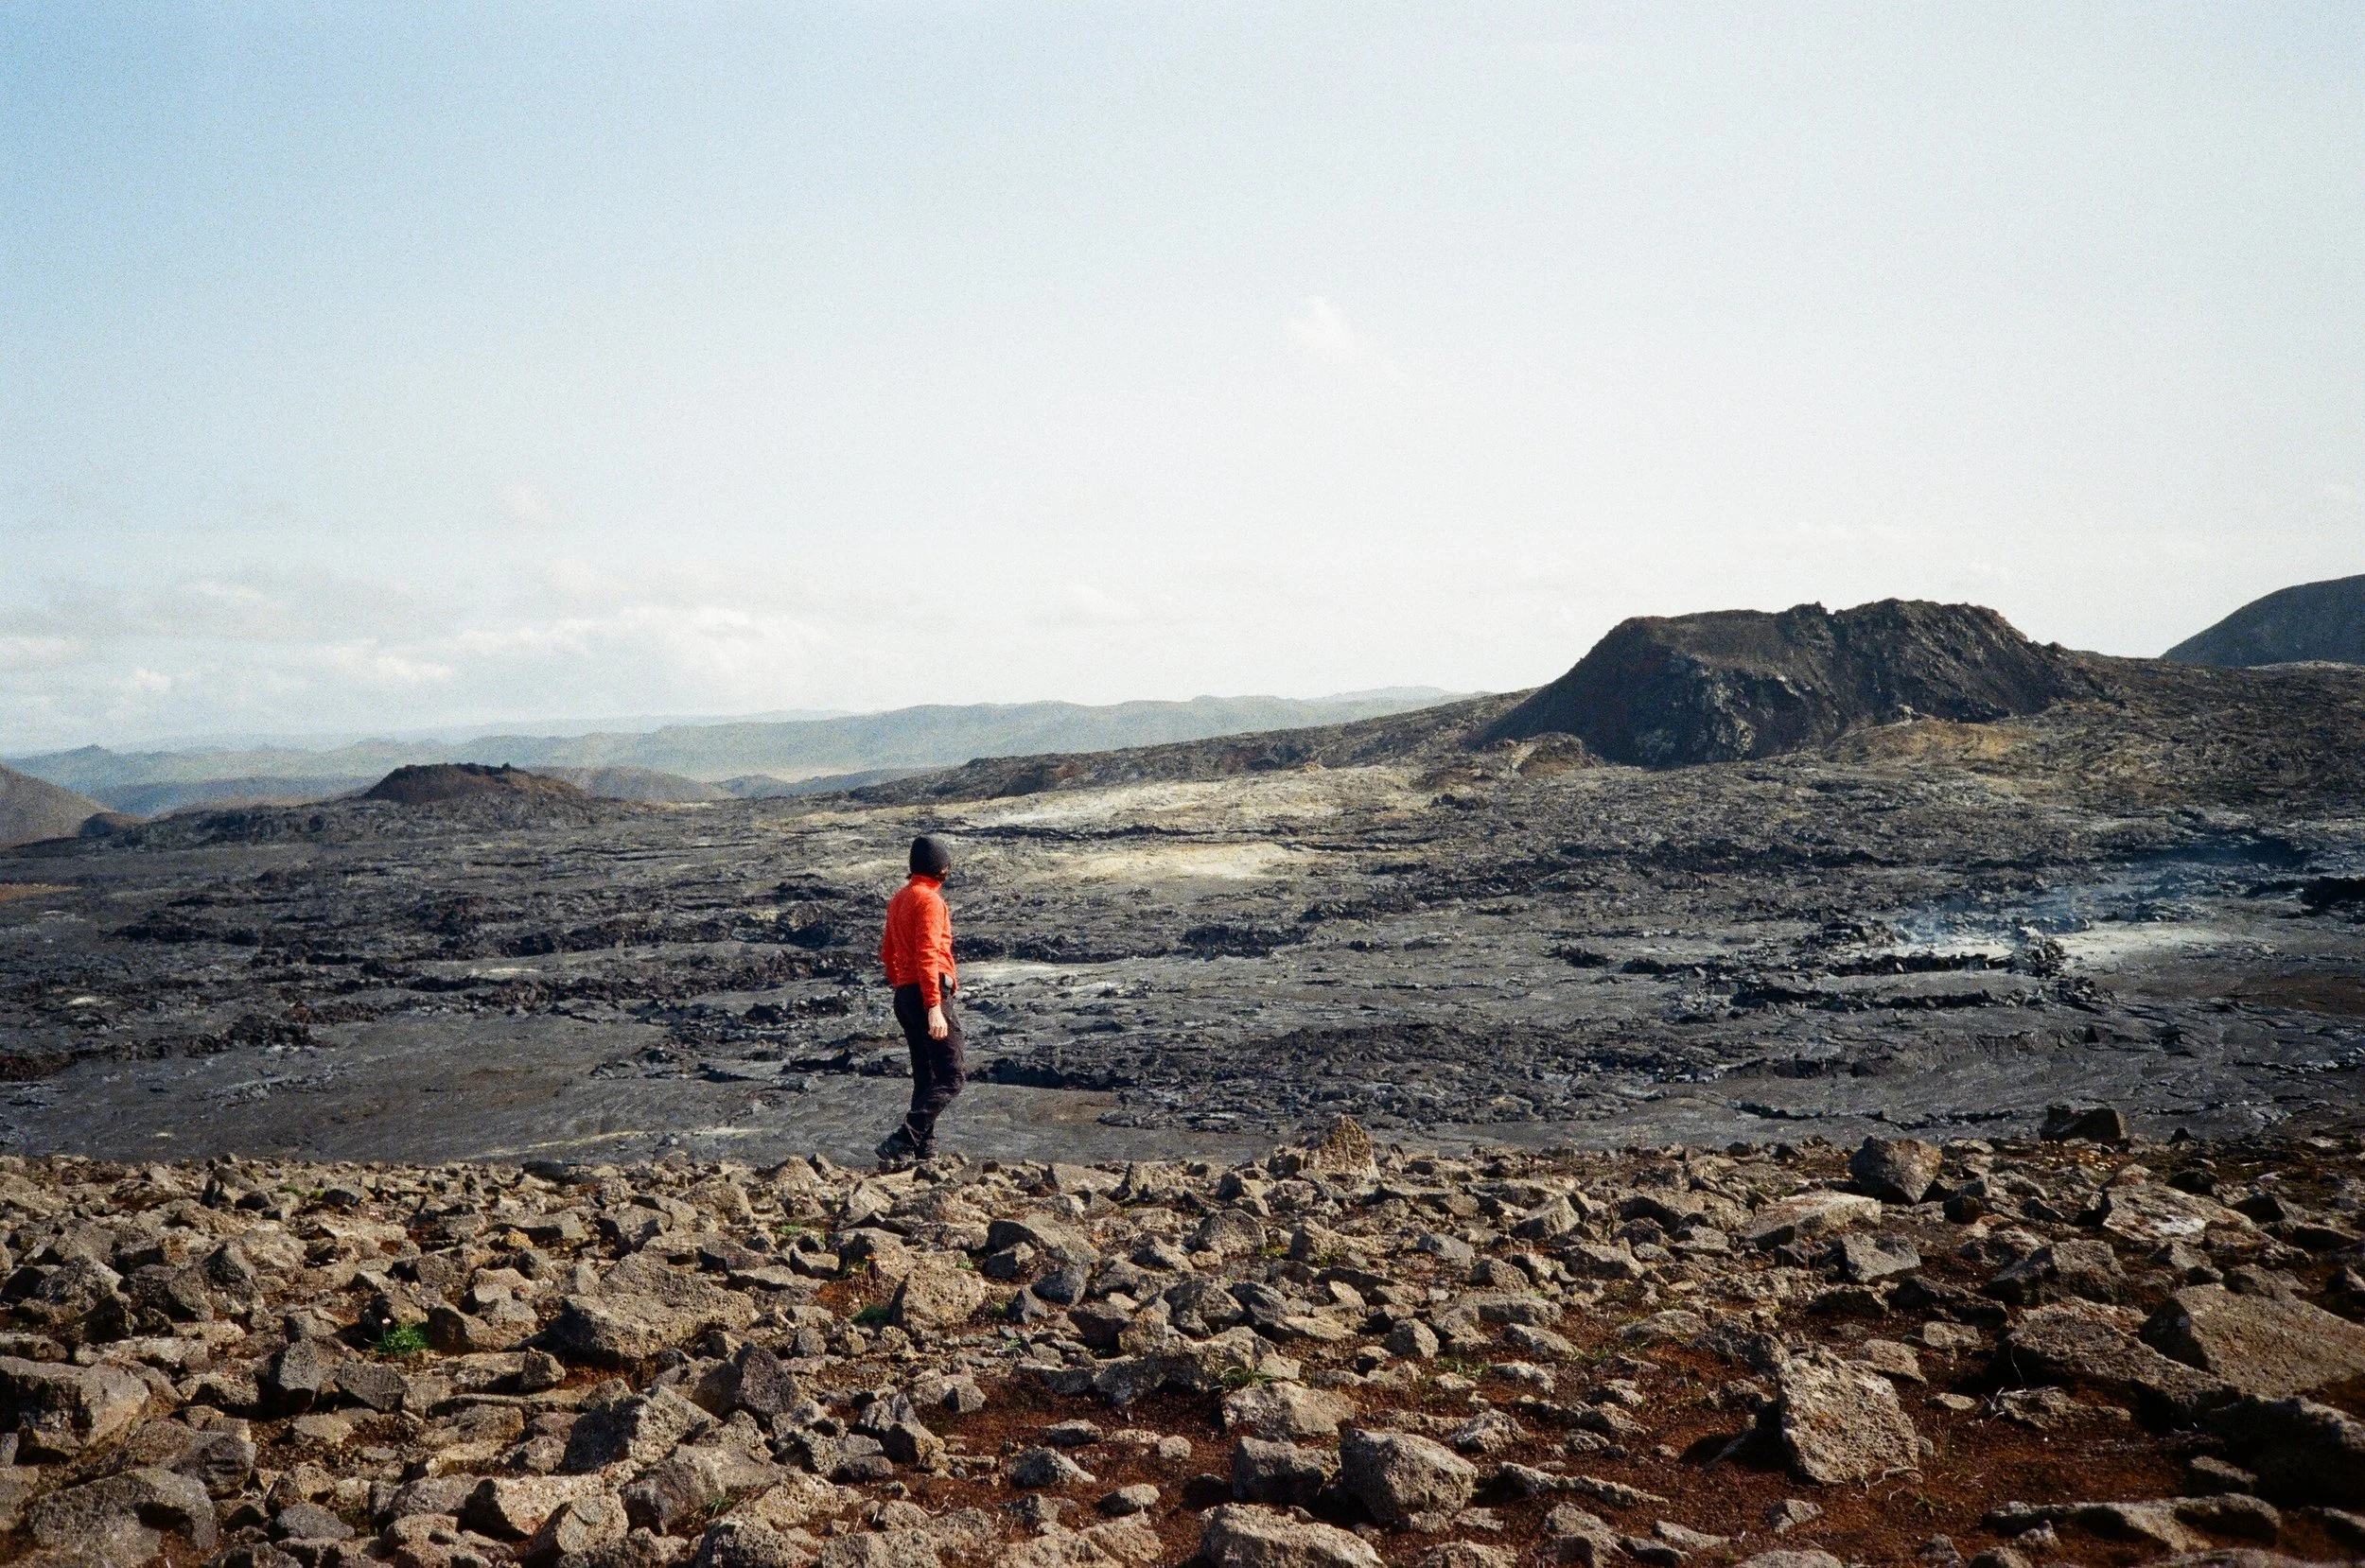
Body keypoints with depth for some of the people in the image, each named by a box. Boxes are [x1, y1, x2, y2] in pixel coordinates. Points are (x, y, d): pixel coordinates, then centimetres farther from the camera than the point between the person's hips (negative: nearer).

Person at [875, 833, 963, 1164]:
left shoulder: (898, 899, 17)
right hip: (930, 992, -10)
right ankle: (901, 1143, -21)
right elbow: (928, 954, -20)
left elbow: (887, 953, 24)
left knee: (925, 1078, 14)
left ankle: (925, 1149, 14)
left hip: (905, 995, 10)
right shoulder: (929, 900, -11)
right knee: (949, 1079, -10)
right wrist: (934, 1008, -25)